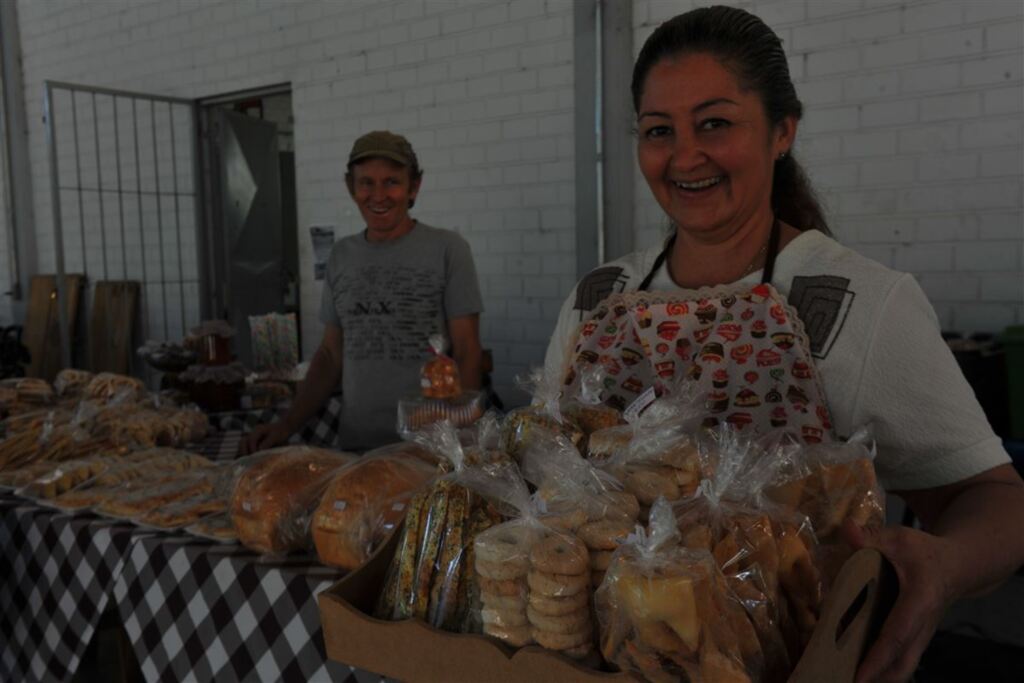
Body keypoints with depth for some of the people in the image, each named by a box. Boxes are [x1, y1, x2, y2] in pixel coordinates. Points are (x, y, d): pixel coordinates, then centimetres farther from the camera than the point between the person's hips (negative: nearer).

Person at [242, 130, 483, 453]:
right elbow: (330, 354, 14)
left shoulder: (447, 249, -4)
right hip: (356, 445, 4)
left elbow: (466, 354, -7)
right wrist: (287, 425, 5)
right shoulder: (341, 256, 9)